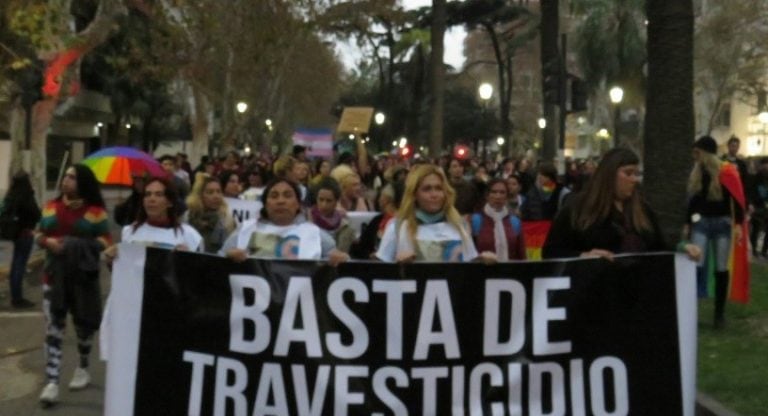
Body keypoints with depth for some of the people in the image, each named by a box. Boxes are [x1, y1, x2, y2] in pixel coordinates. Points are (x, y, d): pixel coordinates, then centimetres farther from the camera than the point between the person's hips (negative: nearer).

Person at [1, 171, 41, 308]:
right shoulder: (26, 197, -18)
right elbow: (36, 214, -15)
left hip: (15, 232, 8)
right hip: (25, 232, -8)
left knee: (16, 264, 14)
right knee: (20, 265, -5)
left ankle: (15, 297, 21)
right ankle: (18, 299, -2)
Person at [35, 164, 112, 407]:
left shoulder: (95, 211, -5)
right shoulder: (51, 206, 7)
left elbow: (105, 241, -6)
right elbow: (39, 234, 12)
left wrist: (77, 245, -20)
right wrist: (48, 241, -12)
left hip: (83, 275, -2)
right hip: (54, 274, 2)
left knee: (83, 324, 13)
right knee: (53, 327, -4)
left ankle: (83, 368, 35)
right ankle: (52, 382, -6)